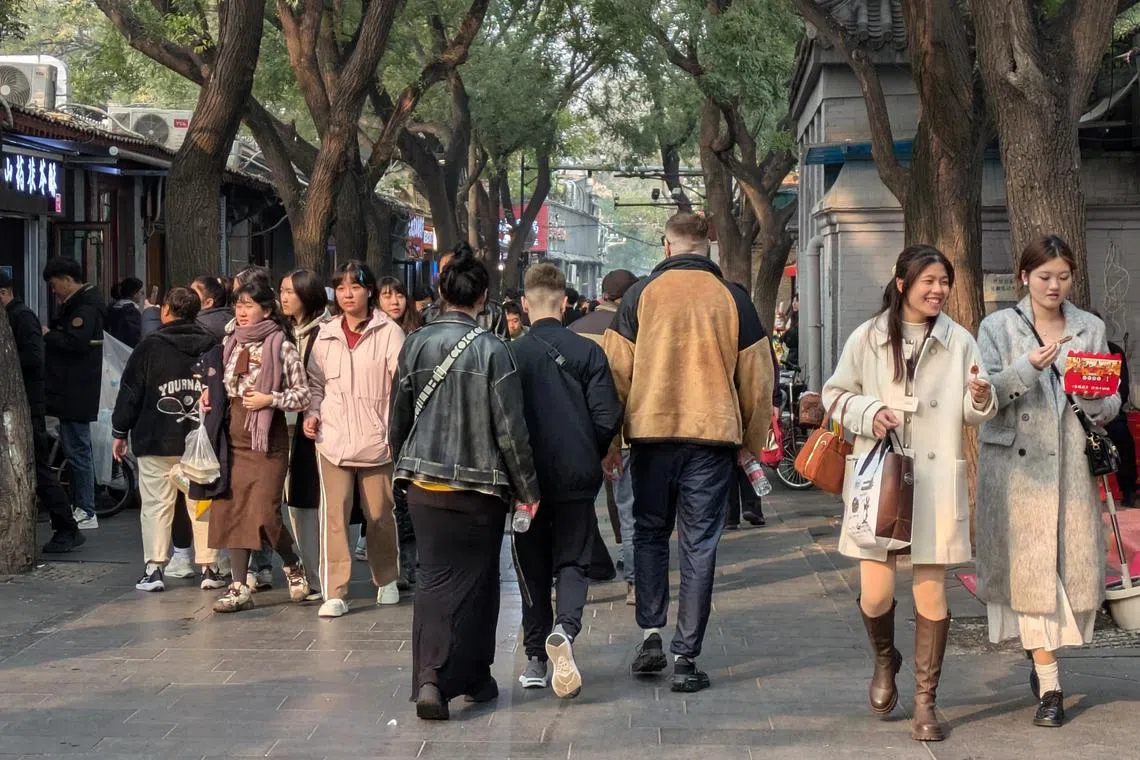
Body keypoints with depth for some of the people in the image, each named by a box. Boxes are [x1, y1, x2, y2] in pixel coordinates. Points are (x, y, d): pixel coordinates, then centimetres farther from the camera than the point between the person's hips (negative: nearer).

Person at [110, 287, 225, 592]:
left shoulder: (150, 347, -5)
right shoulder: (212, 347, 4)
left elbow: (131, 392, -3)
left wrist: (120, 432, 6)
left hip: (157, 442, -3)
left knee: (157, 504, 1)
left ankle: (154, 568, -2)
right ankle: (209, 568, 10)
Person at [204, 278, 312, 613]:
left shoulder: (281, 346, -7)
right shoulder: (231, 343, 12)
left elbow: (303, 394, -5)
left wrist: (270, 400, -17)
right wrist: (211, 397, 6)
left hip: (267, 438, -6)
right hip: (233, 437, 6)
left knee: (264, 513, -10)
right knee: (230, 510, 3)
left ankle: (294, 566, 17)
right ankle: (239, 587, 9)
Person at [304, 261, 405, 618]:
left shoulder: (389, 332, -3)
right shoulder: (326, 334, 9)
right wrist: (313, 413, 1)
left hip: (376, 439, -2)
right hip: (333, 439, 2)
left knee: (380, 514, 9)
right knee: (334, 514, -5)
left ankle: (387, 580, 31)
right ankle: (334, 593, -3)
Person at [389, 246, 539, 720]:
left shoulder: (416, 344, 0)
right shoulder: (491, 351, -11)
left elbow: (399, 419, 8)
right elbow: (510, 429, -8)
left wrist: (403, 465, 25)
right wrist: (528, 488, 2)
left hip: (423, 481, 3)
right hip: (479, 486, -3)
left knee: (434, 579, 7)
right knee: (474, 583, 8)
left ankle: (428, 678, -1)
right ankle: (473, 677, 7)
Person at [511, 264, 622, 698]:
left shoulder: (512, 355, -7)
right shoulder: (588, 352, -5)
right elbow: (607, 417, -6)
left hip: (528, 478, 0)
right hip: (577, 478, 0)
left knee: (533, 568, 11)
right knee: (573, 562, 7)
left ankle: (535, 659, 13)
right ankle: (564, 629, -21)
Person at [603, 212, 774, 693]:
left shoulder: (641, 295, 2)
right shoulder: (733, 299, 3)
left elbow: (617, 371, 2)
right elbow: (757, 379, 6)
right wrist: (752, 442, 17)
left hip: (651, 432, 0)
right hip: (713, 435, 0)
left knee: (649, 533, 17)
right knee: (699, 545, 4)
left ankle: (650, 633, 6)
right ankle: (685, 656, 2)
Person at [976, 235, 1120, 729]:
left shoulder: (1090, 329, 11)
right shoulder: (998, 328, 4)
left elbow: (1111, 405, 12)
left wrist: (1094, 400, -11)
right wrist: (1028, 368, -21)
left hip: (1073, 466, 3)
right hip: (1017, 466, -3)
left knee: (1074, 566, 1)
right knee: (1030, 570, -6)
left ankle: (1041, 653, 26)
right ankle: (1049, 686, -3)